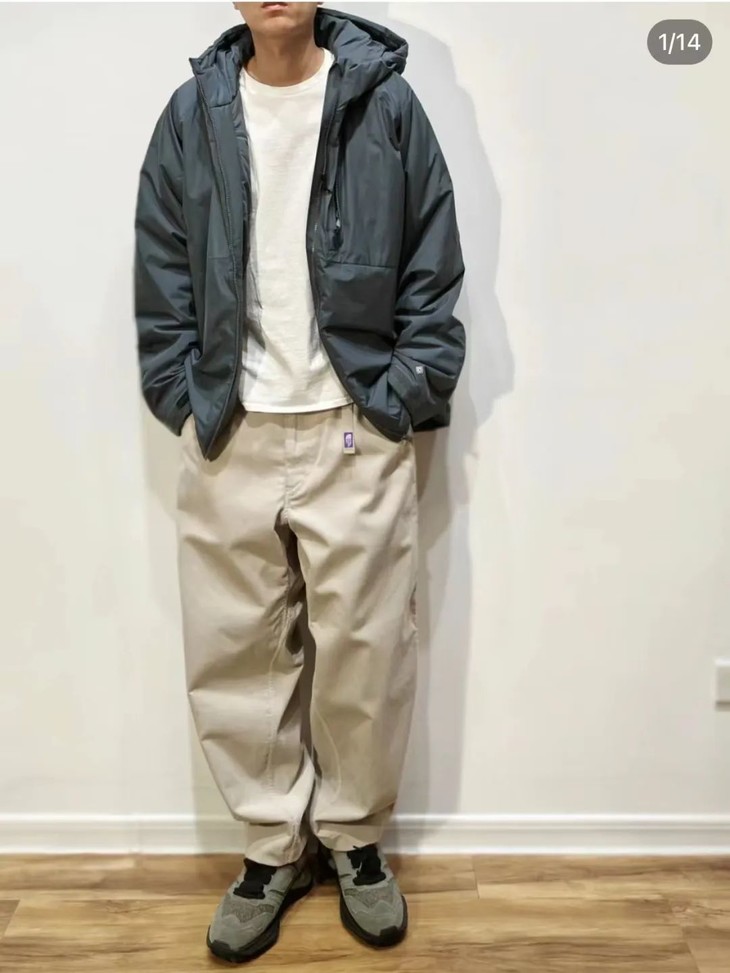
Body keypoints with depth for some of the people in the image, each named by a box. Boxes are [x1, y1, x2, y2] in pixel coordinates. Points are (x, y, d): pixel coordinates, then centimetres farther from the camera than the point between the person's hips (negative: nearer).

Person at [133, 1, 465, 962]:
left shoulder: (386, 101, 3)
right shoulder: (192, 114, 9)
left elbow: (433, 272, 1)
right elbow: (161, 278, 9)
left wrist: (402, 403, -6)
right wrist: (185, 403, 0)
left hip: (356, 435, -2)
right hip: (228, 439, 2)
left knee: (365, 654, 4)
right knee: (232, 655, 6)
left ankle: (355, 838, 28)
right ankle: (275, 846, 27)